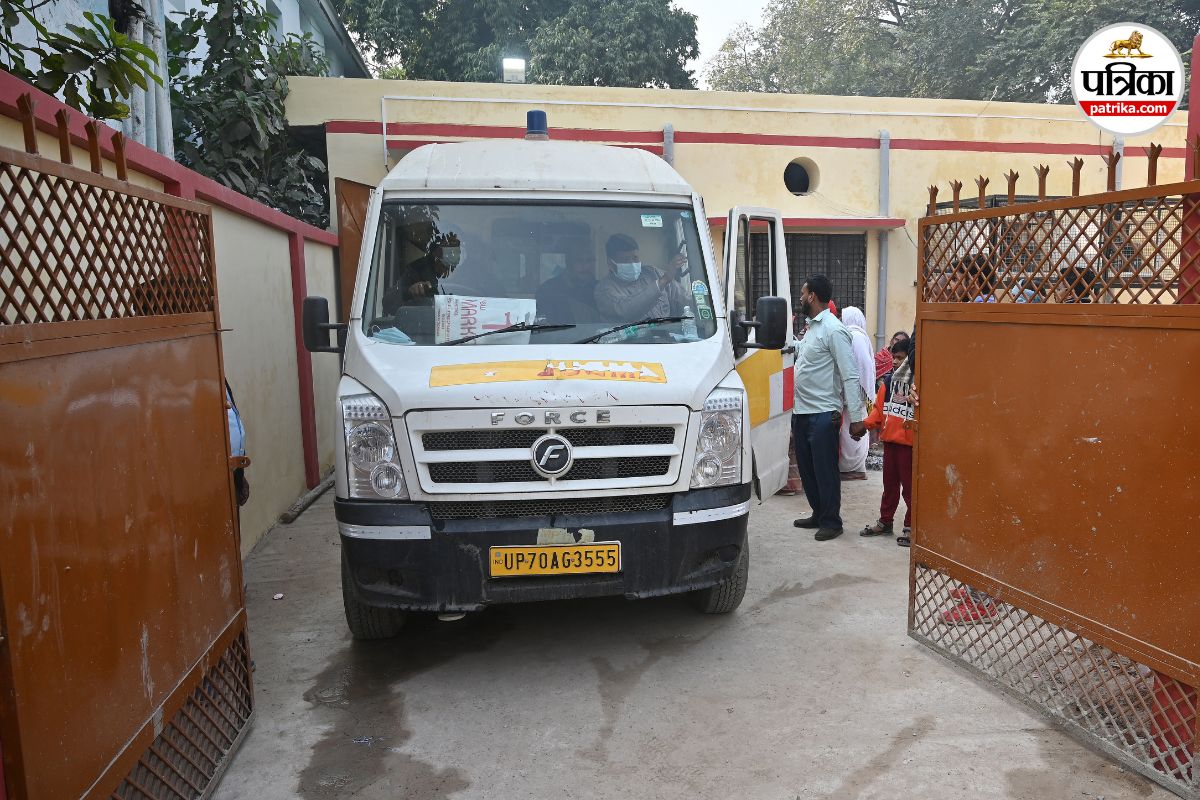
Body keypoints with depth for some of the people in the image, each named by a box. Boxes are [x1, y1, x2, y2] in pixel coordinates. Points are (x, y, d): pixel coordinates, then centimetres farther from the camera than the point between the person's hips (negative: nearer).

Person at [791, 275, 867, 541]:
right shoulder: (812, 327, 13)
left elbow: (850, 377, -19)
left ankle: (831, 522, 12)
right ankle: (818, 515, 30)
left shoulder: (834, 330, -16)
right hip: (801, 412, 9)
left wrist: (857, 417, -21)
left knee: (825, 470, 0)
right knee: (807, 468, 16)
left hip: (822, 414, -9)